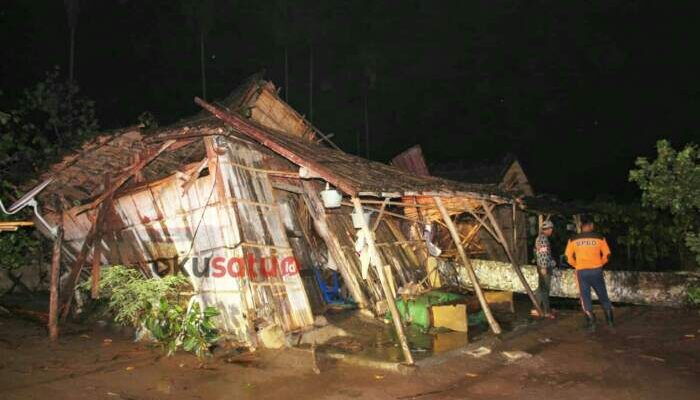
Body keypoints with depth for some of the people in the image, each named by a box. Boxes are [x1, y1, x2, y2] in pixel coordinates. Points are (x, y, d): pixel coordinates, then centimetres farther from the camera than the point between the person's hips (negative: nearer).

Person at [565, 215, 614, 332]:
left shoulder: (573, 240, -3)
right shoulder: (599, 238, -4)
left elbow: (569, 257, 1)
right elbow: (607, 255, -1)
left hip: (581, 272, 0)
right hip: (596, 271, 0)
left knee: (586, 298, 8)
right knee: (603, 297, 16)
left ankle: (591, 324, 7)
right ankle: (610, 321, 24)